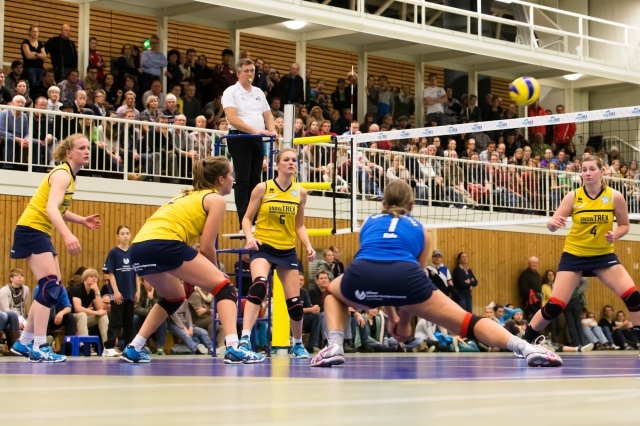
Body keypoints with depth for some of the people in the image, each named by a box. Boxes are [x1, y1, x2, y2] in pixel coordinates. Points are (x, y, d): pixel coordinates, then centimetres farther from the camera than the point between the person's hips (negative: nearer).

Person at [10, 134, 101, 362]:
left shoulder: (69, 175, 13)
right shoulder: (62, 174, -16)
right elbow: (50, 208, -31)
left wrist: (82, 220, 12)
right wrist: (67, 235, -45)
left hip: (40, 232, 10)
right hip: (31, 230, -10)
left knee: (53, 290, 10)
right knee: (50, 286, -19)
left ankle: (24, 342, 16)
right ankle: (39, 348, -21)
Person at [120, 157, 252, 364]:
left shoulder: (189, 195, 32)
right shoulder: (216, 199, 9)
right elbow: (206, 247, 1)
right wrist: (214, 271, 19)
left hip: (139, 248, 8)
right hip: (164, 243, -8)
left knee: (174, 297, 32)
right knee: (224, 287, 1)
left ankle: (133, 349, 25)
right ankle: (233, 348, -16)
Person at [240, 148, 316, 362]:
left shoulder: (300, 192, 2)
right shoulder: (262, 188, -7)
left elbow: (299, 225, 12)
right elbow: (247, 218, -1)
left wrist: (308, 246, -3)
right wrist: (250, 237, -19)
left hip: (287, 251, 4)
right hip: (263, 247, -4)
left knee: (294, 301, 5)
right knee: (259, 284, -32)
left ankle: (298, 344, 30)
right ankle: (245, 339, -33)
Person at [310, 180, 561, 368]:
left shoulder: (369, 223, 36)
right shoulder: (418, 229, 33)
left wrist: (391, 317, 52)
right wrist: (404, 320, 48)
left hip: (362, 274, 1)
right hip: (404, 275, -1)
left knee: (333, 293, 36)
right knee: (463, 322, 7)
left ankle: (334, 347, 12)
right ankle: (527, 348, -12)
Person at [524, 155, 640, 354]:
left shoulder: (615, 196, -7)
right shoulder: (573, 196, -9)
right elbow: (552, 225, -12)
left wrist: (615, 235, -18)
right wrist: (554, 223, -36)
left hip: (603, 255, 1)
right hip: (574, 255, -1)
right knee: (554, 306, -9)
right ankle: (524, 342, 6)